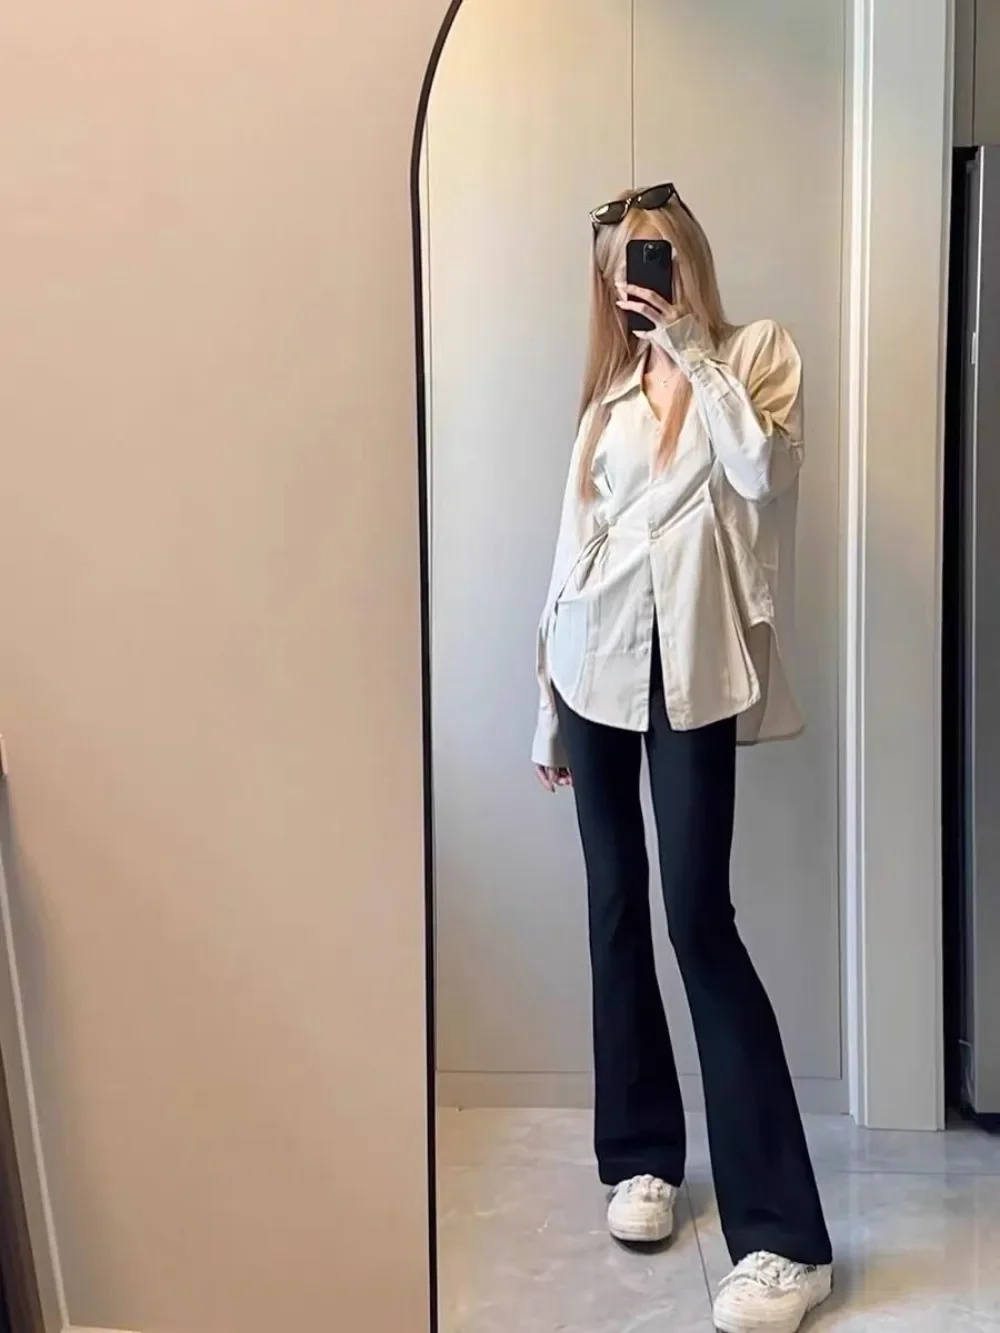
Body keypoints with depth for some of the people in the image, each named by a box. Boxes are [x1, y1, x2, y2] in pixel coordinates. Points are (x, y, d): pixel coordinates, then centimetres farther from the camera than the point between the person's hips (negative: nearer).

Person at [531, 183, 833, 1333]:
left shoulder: (755, 352, 6)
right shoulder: (611, 390, 16)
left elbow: (761, 470, -15)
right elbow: (573, 545, 14)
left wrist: (690, 346, -12)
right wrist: (546, 699, 13)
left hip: (689, 668, -4)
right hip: (595, 665, 5)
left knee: (699, 919, -11)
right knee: (616, 910, 8)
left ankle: (783, 1235, -5)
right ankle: (640, 1153, 24)